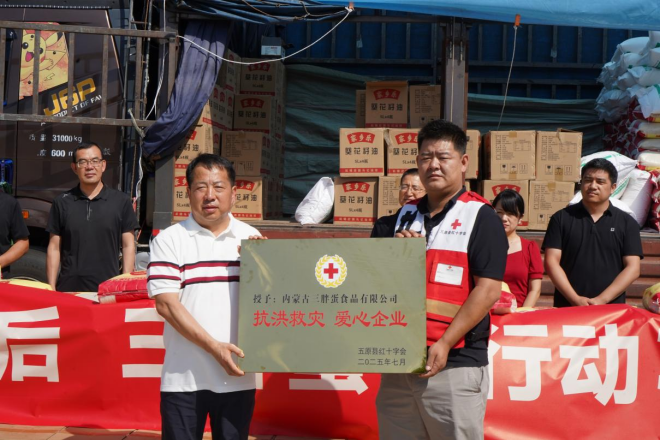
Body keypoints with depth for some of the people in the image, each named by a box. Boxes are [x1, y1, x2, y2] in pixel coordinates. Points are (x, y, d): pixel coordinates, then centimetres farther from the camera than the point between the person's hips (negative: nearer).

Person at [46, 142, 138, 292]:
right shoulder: (62, 203, 8)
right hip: (69, 289, 1)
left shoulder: (121, 201, 4)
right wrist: (51, 288, 2)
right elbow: (54, 248, 9)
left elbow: (128, 246, 5)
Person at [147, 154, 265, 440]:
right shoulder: (169, 240, -1)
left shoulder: (251, 239, 7)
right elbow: (166, 303, -9)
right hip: (184, 378, -2)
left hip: (237, 377, 2)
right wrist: (213, 346, -16)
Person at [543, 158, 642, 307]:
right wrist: (575, 299, -12)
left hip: (611, 309, 0)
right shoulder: (561, 218, 6)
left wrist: (602, 300, -11)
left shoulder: (627, 223, 6)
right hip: (567, 308, 0)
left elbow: (633, 268, 0)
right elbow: (551, 262, -1)